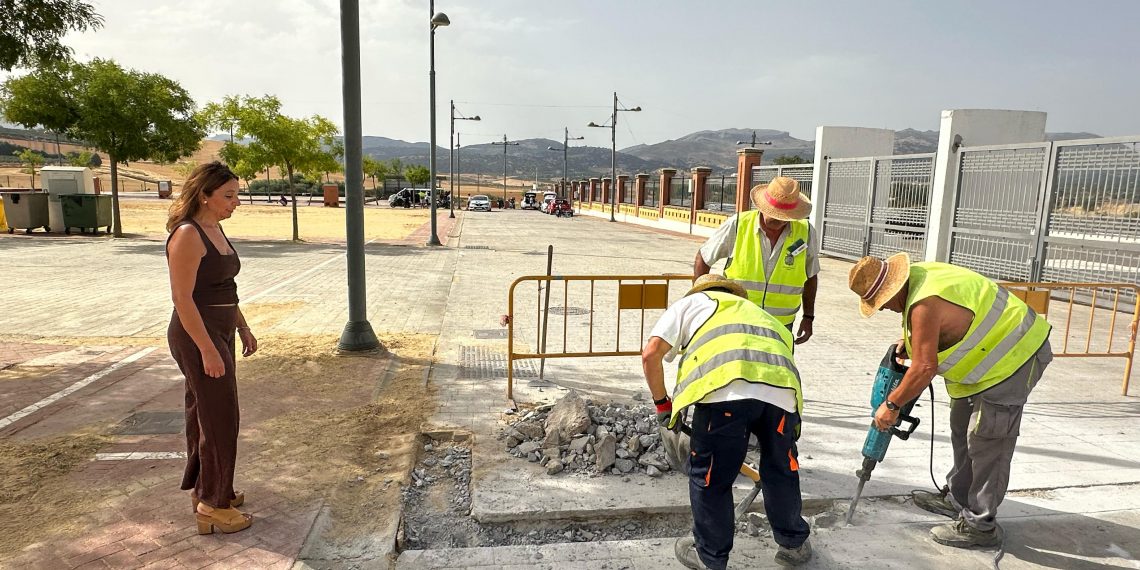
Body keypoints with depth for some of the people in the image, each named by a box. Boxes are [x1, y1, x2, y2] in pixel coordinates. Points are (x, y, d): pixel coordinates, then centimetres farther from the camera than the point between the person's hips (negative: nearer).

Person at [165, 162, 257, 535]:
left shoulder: (215, 230, 10)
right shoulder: (187, 235, -18)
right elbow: (182, 298, -21)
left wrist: (243, 327, 17)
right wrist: (207, 349, -22)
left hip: (219, 332, 9)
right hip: (198, 337, -9)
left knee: (205, 414, 18)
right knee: (220, 418, -2)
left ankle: (203, 489, 32)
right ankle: (213, 505, 9)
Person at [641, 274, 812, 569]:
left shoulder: (691, 302, 29)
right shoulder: (759, 313, 42)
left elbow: (650, 354, 14)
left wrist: (662, 404, 27)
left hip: (725, 387, -5)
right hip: (781, 389, 5)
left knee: (709, 477, 14)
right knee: (782, 470, 26)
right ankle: (794, 544, 45)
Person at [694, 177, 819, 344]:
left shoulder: (806, 233, -6)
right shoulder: (737, 225, -13)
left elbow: (810, 277, 10)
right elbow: (702, 259, 0)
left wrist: (808, 317, 10)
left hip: (779, 326, 2)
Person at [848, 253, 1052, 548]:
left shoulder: (924, 305, -32)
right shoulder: (918, 273, -3)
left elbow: (924, 369, -30)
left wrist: (891, 404, -18)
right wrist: (909, 341, 3)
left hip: (1013, 358, -11)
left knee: (987, 443, -6)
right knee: (962, 428, 18)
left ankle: (980, 525, 4)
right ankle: (957, 499, 31)